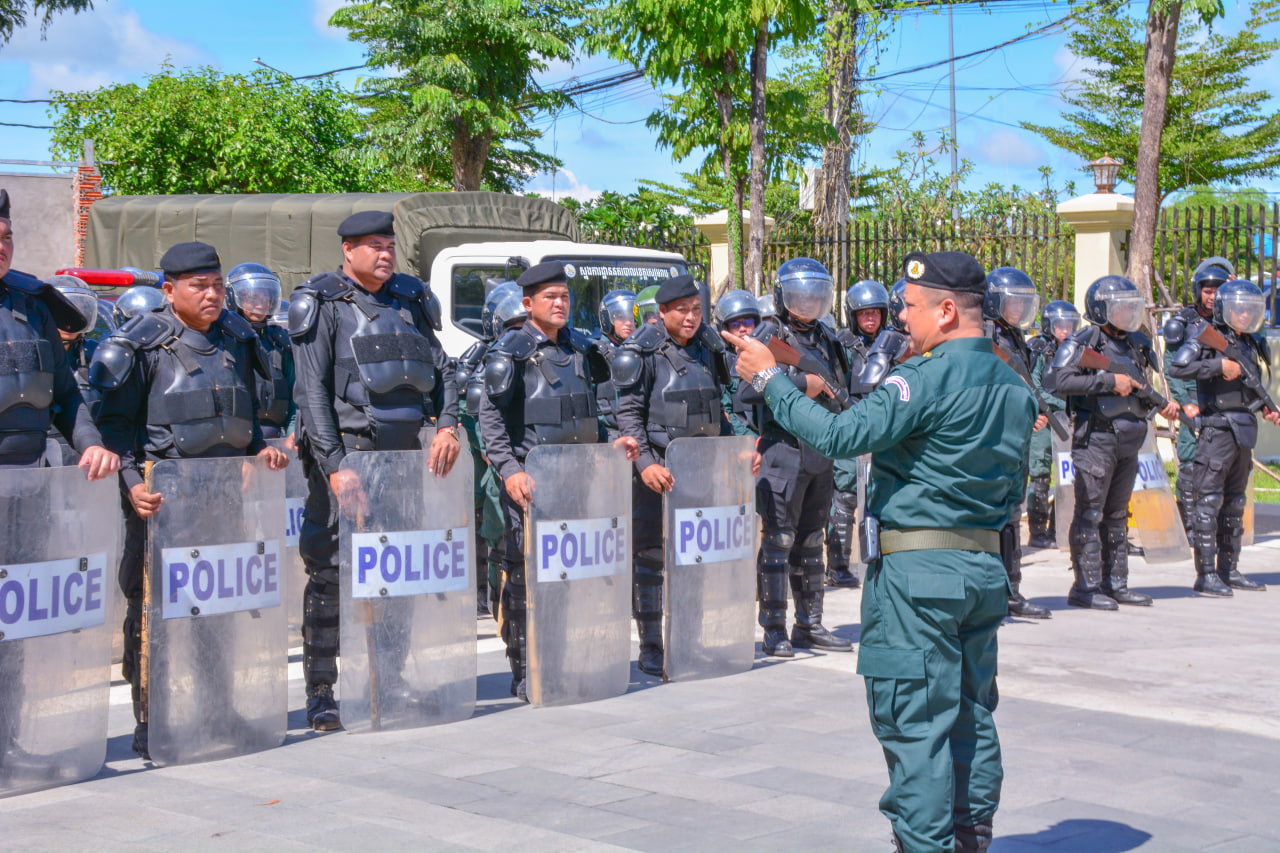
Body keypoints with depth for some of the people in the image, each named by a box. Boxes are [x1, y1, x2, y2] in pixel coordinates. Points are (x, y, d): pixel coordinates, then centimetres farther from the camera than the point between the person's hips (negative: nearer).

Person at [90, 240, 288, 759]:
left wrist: (260, 449, 6)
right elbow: (114, 422, -6)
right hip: (164, 497, -5)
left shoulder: (236, 341, 13)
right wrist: (132, 483, -19)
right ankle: (150, 726, 5)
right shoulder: (140, 346, -4)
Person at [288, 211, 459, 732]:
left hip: (405, 453, 6)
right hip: (347, 451, -6)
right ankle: (320, 697, 2)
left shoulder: (407, 299, 15)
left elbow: (440, 366, 16)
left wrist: (446, 425, -2)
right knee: (331, 572, -5)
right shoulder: (323, 304, -3)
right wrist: (334, 465, -18)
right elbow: (311, 391, -10)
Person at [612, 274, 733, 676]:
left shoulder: (707, 347, 11)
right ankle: (650, 649, 5)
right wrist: (645, 463, -20)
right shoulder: (642, 352, -6)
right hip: (659, 467, -5)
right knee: (651, 555, -1)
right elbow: (628, 413, -11)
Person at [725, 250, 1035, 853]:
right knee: (971, 712, 16)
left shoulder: (927, 380, -17)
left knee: (913, 720, -3)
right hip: (984, 569, 9)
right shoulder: (1014, 386, 11)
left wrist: (769, 379, -14)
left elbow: (839, 436, -22)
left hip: (917, 573, -8)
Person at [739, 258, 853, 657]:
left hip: (821, 451, 7)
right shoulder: (771, 335, -5)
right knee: (778, 540, -5)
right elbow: (747, 388, -18)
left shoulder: (826, 338, 15)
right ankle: (775, 631, 1)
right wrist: (800, 382, -18)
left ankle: (809, 625, 19)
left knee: (812, 541, 12)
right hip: (784, 449, -7)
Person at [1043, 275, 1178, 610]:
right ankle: (1086, 586, -2)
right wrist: (1110, 382, -21)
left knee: (1117, 514, 13)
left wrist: (1165, 402, 7)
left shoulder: (1138, 343, 14)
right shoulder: (1082, 343, -8)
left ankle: (1115, 583, 19)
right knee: (1090, 513, -5)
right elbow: (1056, 381, -22)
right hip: (1096, 437, -7)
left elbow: (1152, 381, 29)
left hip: (1129, 441, 7)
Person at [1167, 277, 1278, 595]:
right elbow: (1176, 367, -20)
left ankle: (1229, 569, 20)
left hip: (1244, 433, 8)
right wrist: (1219, 365, -20)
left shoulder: (1253, 344, 15)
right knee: (1209, 500, -7)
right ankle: (1206, 574, -6)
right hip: (1217, 429, -8)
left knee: (1235, 502, 12)